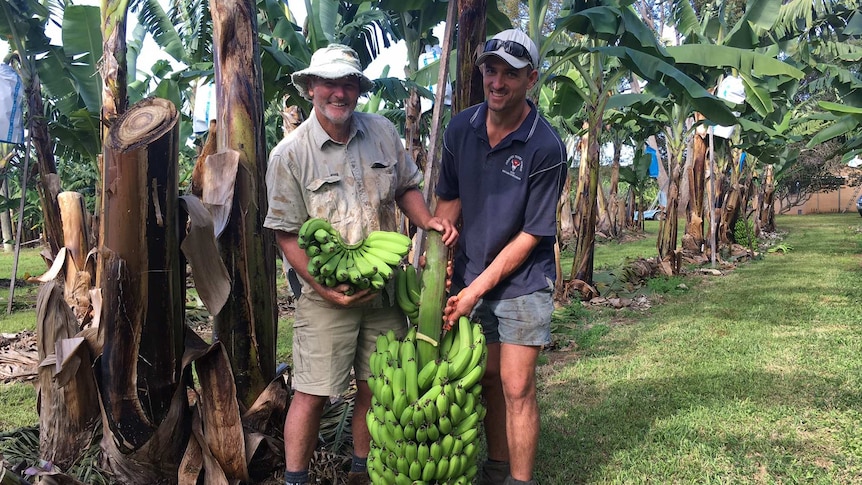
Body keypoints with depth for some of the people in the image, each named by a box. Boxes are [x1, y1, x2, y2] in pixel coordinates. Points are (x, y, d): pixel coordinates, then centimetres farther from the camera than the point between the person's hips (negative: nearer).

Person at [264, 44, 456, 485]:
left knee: (375, 388, 13)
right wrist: (324, 288, -16)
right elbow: (287, 234, -7)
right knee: (312, 393, 0)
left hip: (385, 290, 4)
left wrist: (428, 221, -4)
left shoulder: (383, 132, 4)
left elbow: (406, 187, 16)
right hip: (328, 296, -4)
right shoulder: (289, 154, -8)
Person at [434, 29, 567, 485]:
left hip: (522, 282, -4)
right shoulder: (460, 128, -2)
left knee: (516, 387, -2)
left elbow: (532, 235, -15)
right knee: (487, 380, 15)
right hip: (470, 276, 5)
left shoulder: (545, 147, -17)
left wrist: (476, 289, -17)